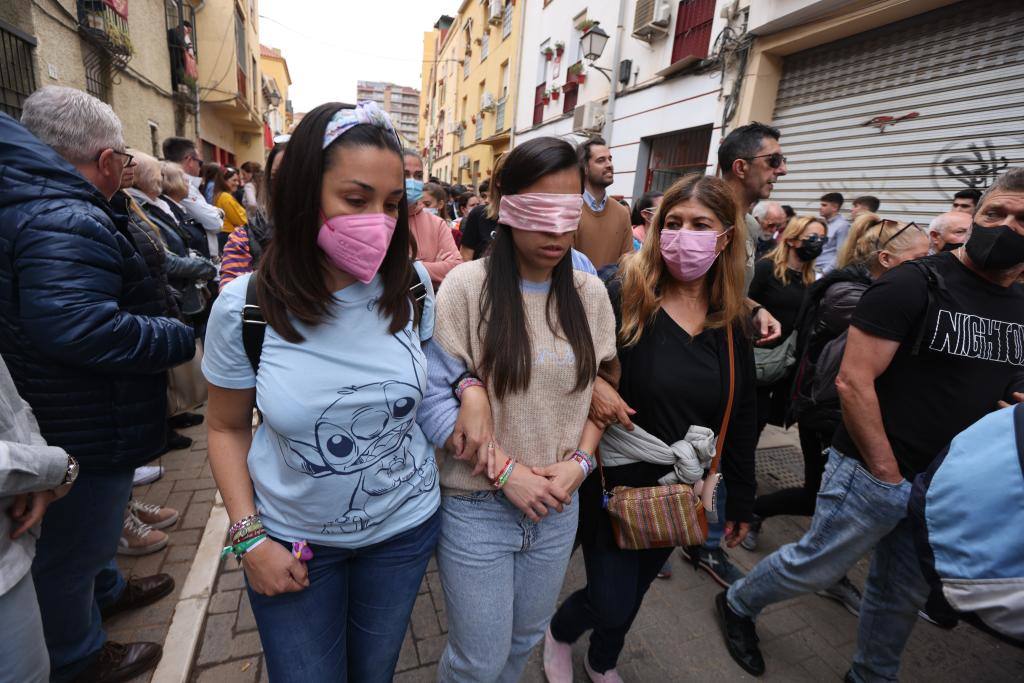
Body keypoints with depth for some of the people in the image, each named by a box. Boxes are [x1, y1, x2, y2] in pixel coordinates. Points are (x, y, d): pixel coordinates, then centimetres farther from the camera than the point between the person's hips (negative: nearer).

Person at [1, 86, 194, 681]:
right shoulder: (66, 220, -27)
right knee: (72, 548, 13)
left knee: (89, 524, 30)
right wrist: (179, 339, -26)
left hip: (74, 422, 10)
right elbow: (75, 326, -37)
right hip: (89, 432, -10)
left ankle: (105, 589, 54)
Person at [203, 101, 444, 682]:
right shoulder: (244, 307, -16)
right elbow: (228, 428, -3)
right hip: (291, 541, -1)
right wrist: (249, 537, -8)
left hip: (405, 527, 2)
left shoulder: (413, 288, -13)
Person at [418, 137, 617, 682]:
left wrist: (579, 461, -9)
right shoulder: (468, 286, -14)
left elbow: (598, 389, 5)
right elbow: (435, 397, -14)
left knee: (525, 638, 25)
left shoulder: (589, 293, -1)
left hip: (559, 505, 4)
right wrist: (506, 471, -17)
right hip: (477, 505, -4)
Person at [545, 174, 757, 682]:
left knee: (634, 590, 24)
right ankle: (559, 633, 44)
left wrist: (741, 501, 9)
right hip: (615, 481, -4)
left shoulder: (732, 321, -3)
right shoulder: (621, 295, -18)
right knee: (610, 601, 7)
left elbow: (741, 418, 5)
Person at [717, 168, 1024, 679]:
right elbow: (852, 382, -21)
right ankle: (737, 604, 35)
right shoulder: (915, 284, -15)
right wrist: (888, 473, -16)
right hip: (874, 473, -7)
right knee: (816, 568, 8)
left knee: (905, 594, 21)